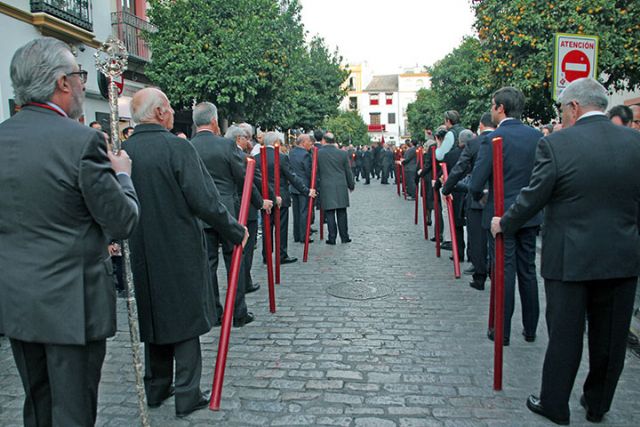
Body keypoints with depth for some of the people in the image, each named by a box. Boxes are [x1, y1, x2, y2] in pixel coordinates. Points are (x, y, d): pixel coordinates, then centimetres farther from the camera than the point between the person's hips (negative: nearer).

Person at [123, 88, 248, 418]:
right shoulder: (178, 147, -16)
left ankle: (156, 388, 33)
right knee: (185, 318, 7)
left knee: (154, 317, 19)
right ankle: (187, 396, 15)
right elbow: (206, 201, -20)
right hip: (180, 252, -5)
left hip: (142, 254, 6)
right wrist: (236, 232, -7)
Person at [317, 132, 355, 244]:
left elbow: (315, 172, 0)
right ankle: (344, 237, 15)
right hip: (341, 188, 2)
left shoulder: (318, 154, -4)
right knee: (342, 214, 9)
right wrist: (351, 185, 20)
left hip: (326, 188, -1)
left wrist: (316, 187, 10)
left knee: (329, 214, 3)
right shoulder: (343, 154, 1)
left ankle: (332, 238, 5)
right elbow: (348, 172, 7)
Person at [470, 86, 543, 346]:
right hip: (530, 216, 5)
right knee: (528, 271, 14)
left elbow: (476, 183, -16)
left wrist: (479, 197, 5)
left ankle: (502, 332, 13)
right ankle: (530, 329, 25)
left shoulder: (493, 139, -15)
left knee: (504, 273, 3)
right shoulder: (537, 136, 2)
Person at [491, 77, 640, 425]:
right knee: (610, 337, 17)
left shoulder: (556, 144, -13)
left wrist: (504, 224, 7)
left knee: (564, 335, 9)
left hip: (570, 259, -4)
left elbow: (532, 197, -9)